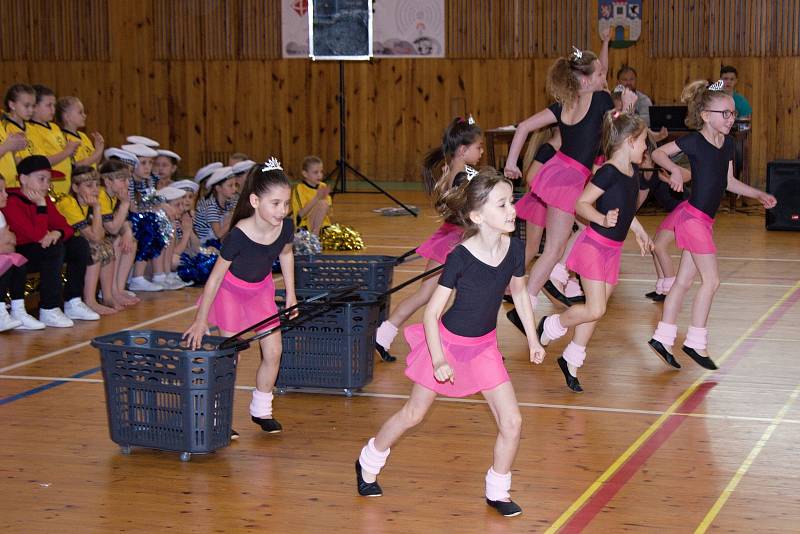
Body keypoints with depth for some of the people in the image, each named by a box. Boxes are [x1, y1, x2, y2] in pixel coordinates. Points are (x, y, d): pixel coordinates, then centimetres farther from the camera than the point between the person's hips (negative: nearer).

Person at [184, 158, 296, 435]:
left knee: (273, 353, 2)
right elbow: (216, 276, -24)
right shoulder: (239, 235, -35)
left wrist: (291, 295, 8)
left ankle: (261, 410, 21)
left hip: (261, 289, 5)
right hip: (231, 290, -5)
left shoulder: (285, 227, -22)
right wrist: (200, 321, -18)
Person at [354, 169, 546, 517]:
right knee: (414, 414, 12)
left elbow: (520, 293, 7)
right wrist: (438, 360, -25)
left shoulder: (515, 249, -13)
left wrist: (533, 339, 9)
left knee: (511, 421, -2)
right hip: (448, 342, -4)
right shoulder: (460, 258, -26)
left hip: (484, 347, 4)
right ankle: (368, 463, 37)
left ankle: (497, 492, 18)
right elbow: (432, 312, -20)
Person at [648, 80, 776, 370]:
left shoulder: (727, 143, 9)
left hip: (704, 220, 8)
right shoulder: (695, 140, -13)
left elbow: (729, 182, 16)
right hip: (693, 216, -8)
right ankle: (695, 342, 4)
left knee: (684, 280, 10)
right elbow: (658, 152, -8)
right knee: (711, 279, -6)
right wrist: (675, 170, -24)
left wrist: (759, 194, 11)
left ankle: (663, 338, 17)